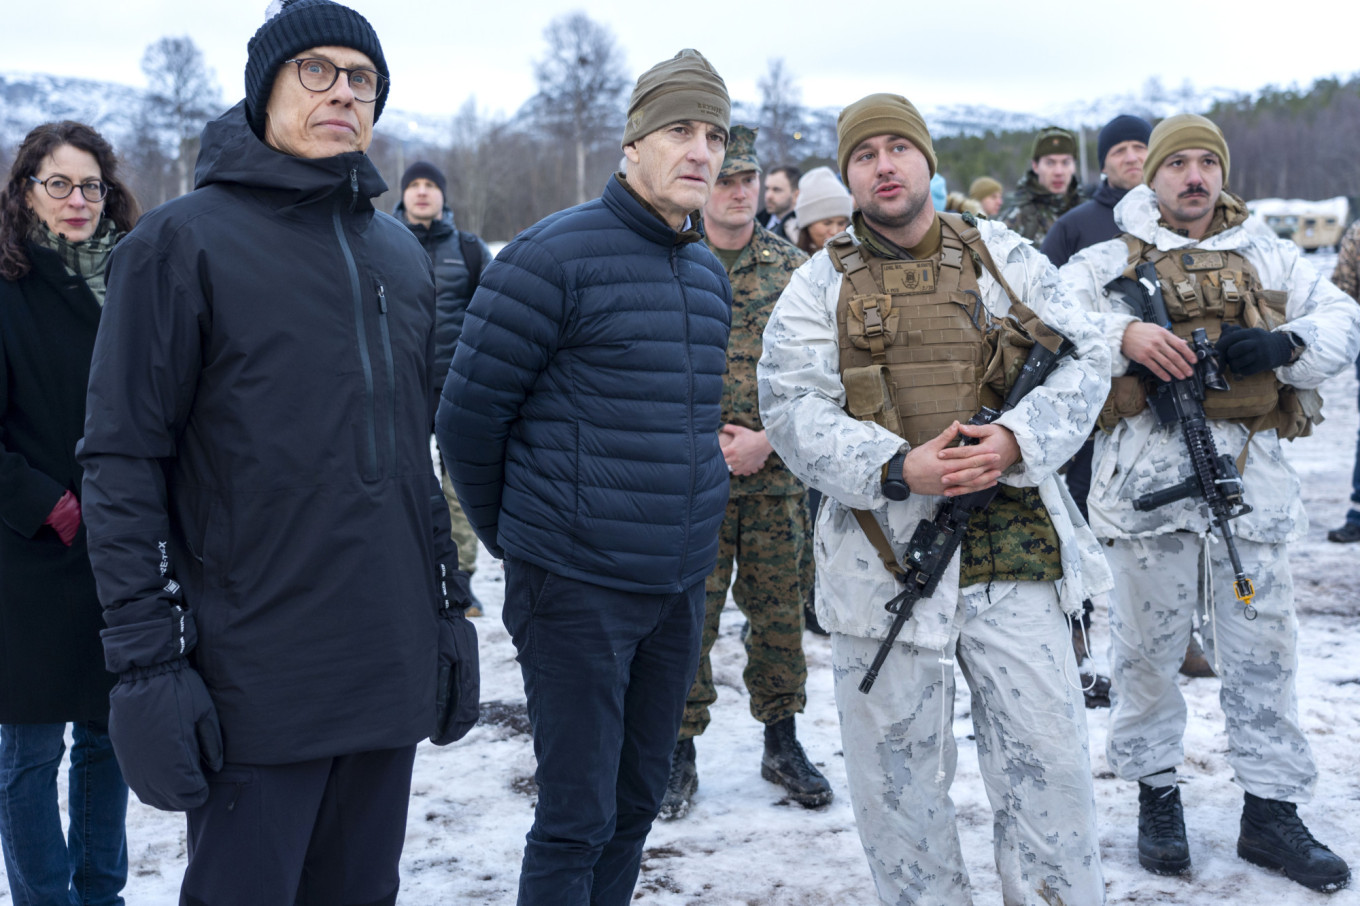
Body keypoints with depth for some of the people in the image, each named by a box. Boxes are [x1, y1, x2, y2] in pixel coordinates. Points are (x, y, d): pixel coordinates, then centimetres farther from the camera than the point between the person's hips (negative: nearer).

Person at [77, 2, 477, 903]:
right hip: (256, 684, -5)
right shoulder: (182, 241, -6)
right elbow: (123, 466, -9)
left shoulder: (401, 249, 13)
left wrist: (449, 608, 15)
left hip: (393, 672, 6)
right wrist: (147, 660, -14)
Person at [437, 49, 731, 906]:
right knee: (579, 814, 0)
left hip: (680, 585, 7)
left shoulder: (710, 273, 11)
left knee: (638, 801, 16)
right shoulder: (554, 254, -12)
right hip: (577, 585, -7)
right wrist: (509, 533, 2)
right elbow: (469, 412, -9)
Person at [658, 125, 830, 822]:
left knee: (780, 613, 10)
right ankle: (680, 752, 16)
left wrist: (765, 440, -9)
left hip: (778, 479, 2)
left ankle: (781, 742, 26)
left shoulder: (795, 270, 5)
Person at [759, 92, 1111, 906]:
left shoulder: (1003, 255, 8)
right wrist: (895, 469, -20)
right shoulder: (821, 285, 5)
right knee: (899, 782, 10)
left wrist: (1017, 440, -15)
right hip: (885, 556, 0)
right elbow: (793, 408, -5)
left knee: (1047, 764, 4)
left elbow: (1083, 359, 5)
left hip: (1016, 555, 1)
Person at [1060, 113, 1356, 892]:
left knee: (1264, 649, 6)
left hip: (1253, 473, 2)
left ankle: (1272, 812, 17)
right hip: (1150, 469, -2)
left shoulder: (1271, 257, 17)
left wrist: (1285, 343, -10)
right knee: (1149, 645, 7)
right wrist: (1124, 333, -23)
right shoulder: (1111, 260, 8)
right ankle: (1158, 796, 22)